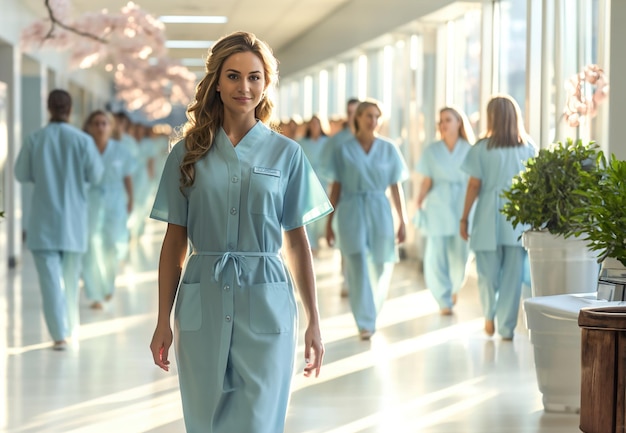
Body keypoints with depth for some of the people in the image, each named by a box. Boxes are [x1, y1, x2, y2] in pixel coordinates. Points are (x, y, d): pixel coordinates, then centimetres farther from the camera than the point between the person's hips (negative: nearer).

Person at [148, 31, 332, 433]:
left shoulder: (286, 154, 4)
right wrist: (163, 322, 3)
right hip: (203, 303, 1)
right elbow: (175, 241, 6)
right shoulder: (188, 153, 5)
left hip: (265, 304, -1)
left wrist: (314, 323, 2)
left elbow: (297, 241, 5)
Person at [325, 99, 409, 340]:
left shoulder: (388, 149, 6)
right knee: (358, 267, -11)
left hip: (379, 211, 2)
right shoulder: (342, 150, 2)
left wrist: (402, 221, 3)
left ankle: (371, 314, 31)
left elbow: (396, 187, 6)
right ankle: (365, 323, -9)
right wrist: (329, 223, 3)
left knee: (380, 268, 7)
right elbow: (336, 188, 4)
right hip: (351, 212, -2)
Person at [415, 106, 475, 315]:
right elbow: (426, 183, 4)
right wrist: (418, 207, -6)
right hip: (438, 207, 0)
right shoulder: (431, 151, 5)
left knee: (459, 256, 0)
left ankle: (454, 288, 31)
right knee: (436, 256, -5)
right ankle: (444, 301, 8)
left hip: (462, 207, 0)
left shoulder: (469, 150, 4)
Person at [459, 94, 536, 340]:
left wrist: (464, 217, 4)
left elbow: (474, 185, -4)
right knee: (513, 273, 5)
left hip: (489, 216, -2)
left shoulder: (482, 148, -4)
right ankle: (507, 327, 6)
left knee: (488, 271, 14)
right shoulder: (528, 148, 3)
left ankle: (489, 316, 20)